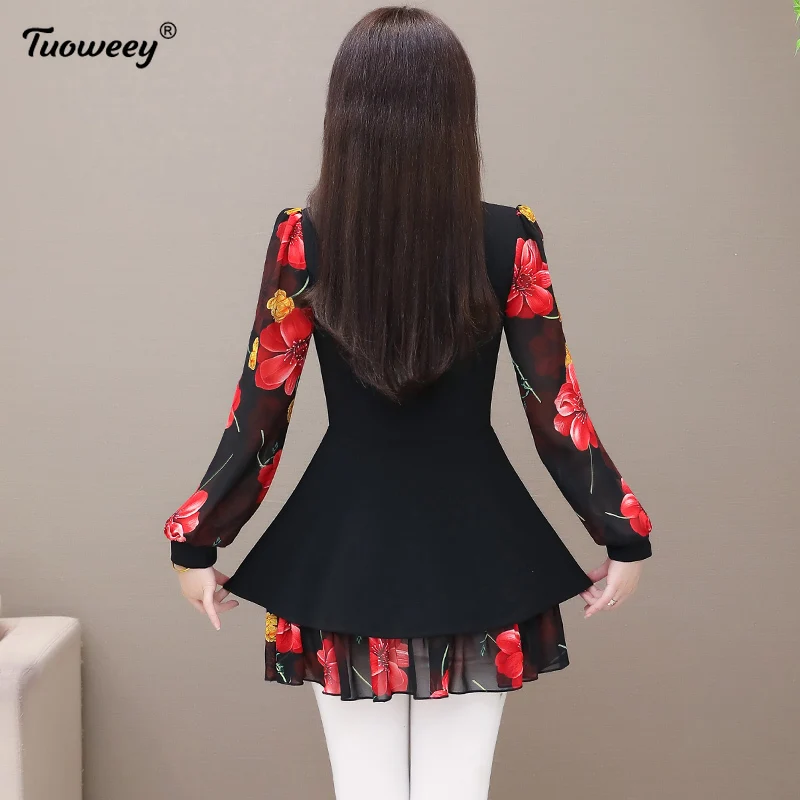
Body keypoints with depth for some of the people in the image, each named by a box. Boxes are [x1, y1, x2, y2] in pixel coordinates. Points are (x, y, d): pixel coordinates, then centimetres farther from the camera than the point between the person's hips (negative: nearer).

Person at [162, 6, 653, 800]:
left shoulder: (302, 239, -9)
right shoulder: (510, 240, -9)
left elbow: (259, 415, -6)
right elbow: (556, 409, -5)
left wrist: (197, 542, 5)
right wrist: (624, 534, 7)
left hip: (345, 552, 0)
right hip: (474, 550, 0)